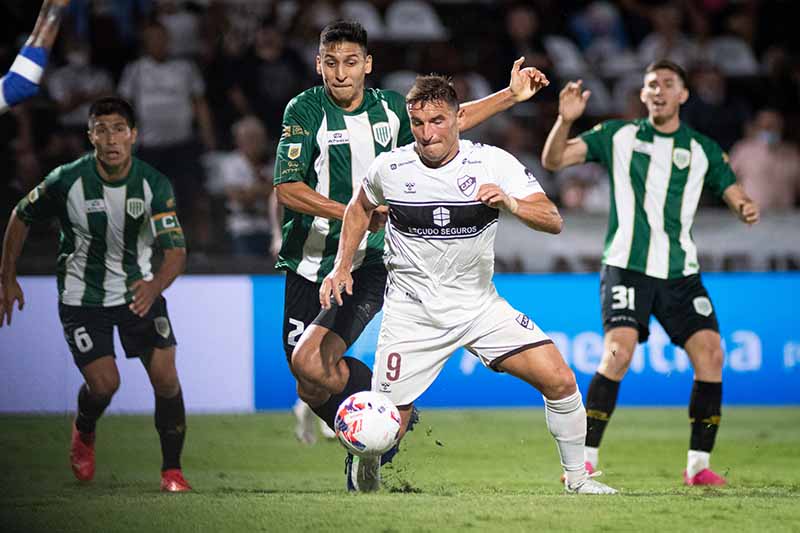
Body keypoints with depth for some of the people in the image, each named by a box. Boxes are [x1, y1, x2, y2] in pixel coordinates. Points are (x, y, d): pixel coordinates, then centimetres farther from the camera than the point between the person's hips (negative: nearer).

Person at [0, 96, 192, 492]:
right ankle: (83, 432, 23)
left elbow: (176, 250, -18)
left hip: (140, 292, 2)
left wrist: (155, 285, -39)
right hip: (82, 297, -2)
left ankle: (171, 471, 5)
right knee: (104, 384, -13)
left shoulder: (154, 184, -14)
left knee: (166, 378, -11)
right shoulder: (67, 180, -18)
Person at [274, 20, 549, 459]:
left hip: (368, 263, -1)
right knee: (310, 390, 0)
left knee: (311, 362, -24)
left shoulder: (389, 108, 5)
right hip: (309, 267, 1)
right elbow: (287, 189, -14)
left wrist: (512, 95, 22)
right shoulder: (304, 110, -6)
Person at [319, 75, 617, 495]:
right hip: (411, 313, -1)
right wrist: (342, 267, 7)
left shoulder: (494, 163, -10)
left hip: (480, 306, 1)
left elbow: (553, 221, -15)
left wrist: (510, 204, -34)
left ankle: (577, 479, 7)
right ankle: (363, 476, 29)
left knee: (560, 380, -13)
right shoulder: (389, 168, -6)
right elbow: (360, 207, 16)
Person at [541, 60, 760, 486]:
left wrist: (747, 208, -14)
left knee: (710, 354, -9)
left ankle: (699, 464, 3)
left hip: (680, 272, 3)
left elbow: (733, 193, 10)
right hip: (627, 267, -3)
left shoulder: (703, 149, 10)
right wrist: (565, 119, -16)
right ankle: (585, 459, -12)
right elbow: (553, 160, 1)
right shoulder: (617, 136, 6)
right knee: (618, 352, -21)